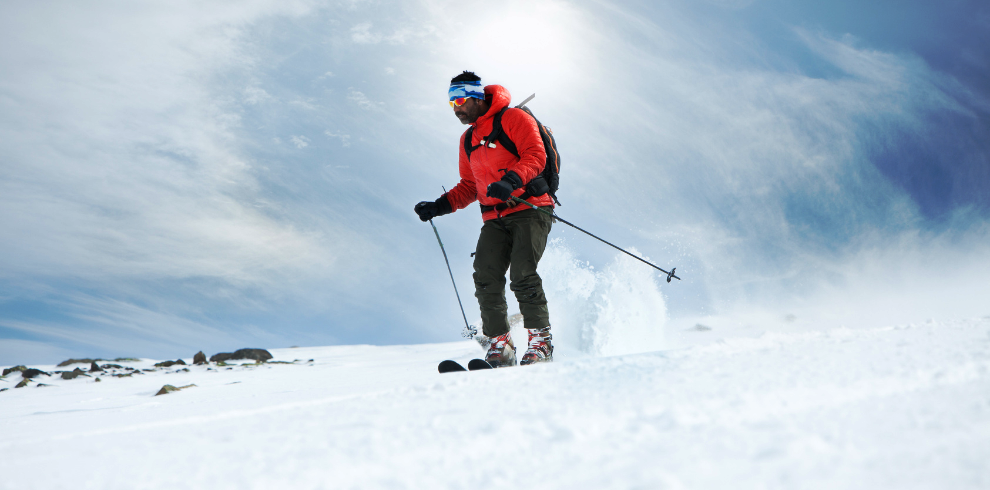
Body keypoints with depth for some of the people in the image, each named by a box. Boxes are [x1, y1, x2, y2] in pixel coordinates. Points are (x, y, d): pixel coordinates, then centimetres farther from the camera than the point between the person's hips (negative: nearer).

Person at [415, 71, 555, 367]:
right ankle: (500, 344, -2)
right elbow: (469, 187, 26)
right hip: (495, 220, 6)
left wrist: (512, 180, -30)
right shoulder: (467, 140, 22)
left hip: (530, 208, -6)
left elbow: (535, 156, -12)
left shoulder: (514, 119, 0)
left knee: (522, 275, -21)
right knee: (485, 279, -12)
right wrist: (440, 206, 12)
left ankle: (541, 342, -8)